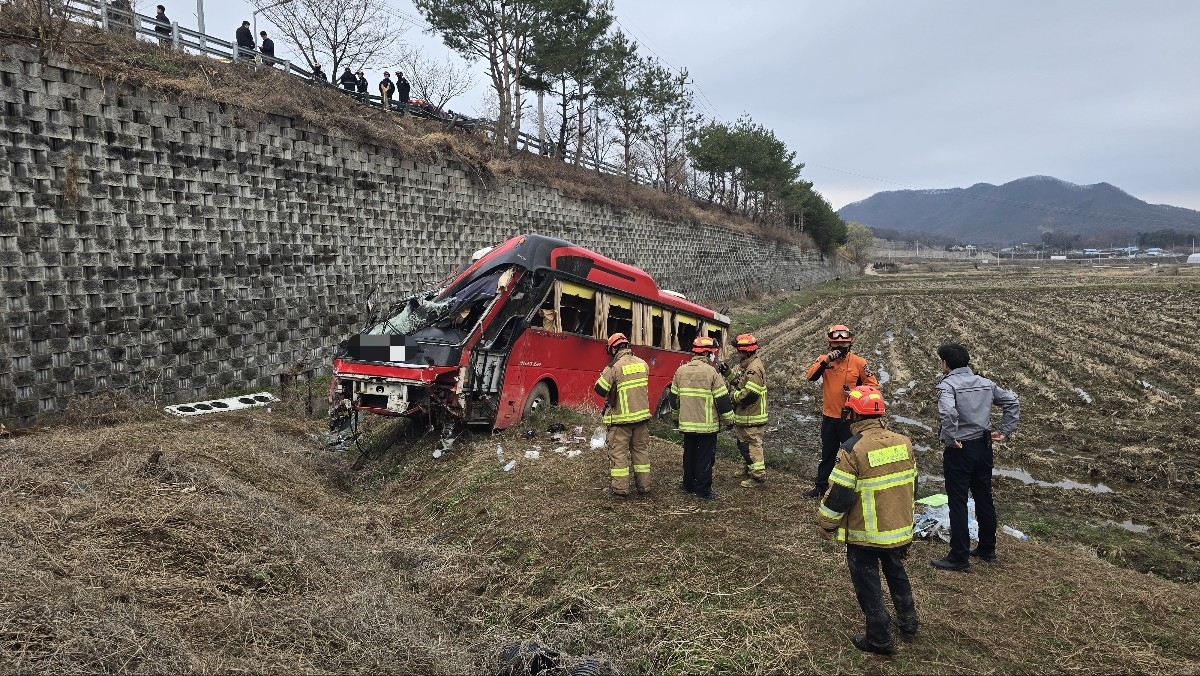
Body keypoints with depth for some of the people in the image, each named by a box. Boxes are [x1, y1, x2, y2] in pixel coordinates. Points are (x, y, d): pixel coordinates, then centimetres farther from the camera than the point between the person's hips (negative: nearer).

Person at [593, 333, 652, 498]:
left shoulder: (614, 367, -15)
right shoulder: (643, 364, 3)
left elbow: (600, 389, -12)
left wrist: (603, 376, 8)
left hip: (621, 418, -5)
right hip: (642, 415, 5)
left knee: (618, 452, 4)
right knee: (641, 450, 14)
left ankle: (620, 489, 7)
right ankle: (644, 487, 21)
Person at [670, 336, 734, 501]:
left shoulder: (681, 371, 3)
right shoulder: (711, 373, -13)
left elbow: (674, 397, 11)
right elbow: (722, 400, -11)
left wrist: (676, 417, 25)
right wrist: (729, 419, 1)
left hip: (687, 423, 5)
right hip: (707, 424, -5)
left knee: (689, 454, 18)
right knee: (705, 457, 3)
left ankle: (689, 484, 29)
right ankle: (703, 490, 6)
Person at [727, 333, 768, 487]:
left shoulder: (754, 369, -24)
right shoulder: (745, 365, 9)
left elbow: (748, 396, -27)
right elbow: (736, 381, 14)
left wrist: (732, 394, -13)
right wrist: (728, 372, -3)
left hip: (751, 417, -10)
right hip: (743, 415, 10)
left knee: (753, 445, -1)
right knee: (743, 443, 22)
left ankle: (758, 475, 9)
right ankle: (750, 467, 38)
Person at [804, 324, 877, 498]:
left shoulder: (859, 362, -8)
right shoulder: (824, 359, -2)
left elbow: (872, 385, -2)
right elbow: (811, 376, -17)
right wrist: (826, 361, -28)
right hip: (829, 417, 3)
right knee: (827, 454, 17)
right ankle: (821, 486, 29)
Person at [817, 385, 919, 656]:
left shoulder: (854, 449, -22)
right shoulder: (903, 442, -3)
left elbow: (839, 494, -19)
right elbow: (911, 482, 10)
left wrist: (825, 524, -4)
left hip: (865, 534, -6)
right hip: (899, 529, 6)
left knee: (868, 584, 9)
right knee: (897, 574, 27)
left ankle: (879, 640, 19)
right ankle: (908, 623, 42)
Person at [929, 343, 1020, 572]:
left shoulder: (948, 384, -15)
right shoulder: (985, 383, 8)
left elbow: (947, 411, -33)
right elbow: (1012, 402, 11)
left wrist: (951, 437, -20)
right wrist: (1005, 431, 11)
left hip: (959, 450, -7)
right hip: (983, 447, 7)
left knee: (958, 503, 0)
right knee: (984, 499, 17)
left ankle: (959, 557, 5)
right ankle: (987, 550, 30)